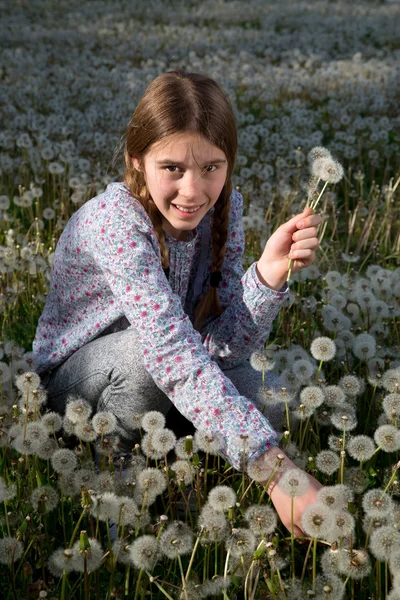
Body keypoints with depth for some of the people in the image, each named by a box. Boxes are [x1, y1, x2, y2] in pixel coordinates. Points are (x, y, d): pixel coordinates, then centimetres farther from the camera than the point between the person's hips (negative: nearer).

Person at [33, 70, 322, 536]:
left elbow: (228, 342, -21)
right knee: (145, 353, -36)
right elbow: (171, 349, -46)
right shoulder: (115, 219, -33)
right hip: (74, 374, -5)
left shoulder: (224, 208, -14)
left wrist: (269, 272, -41)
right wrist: (273, 467, -53)